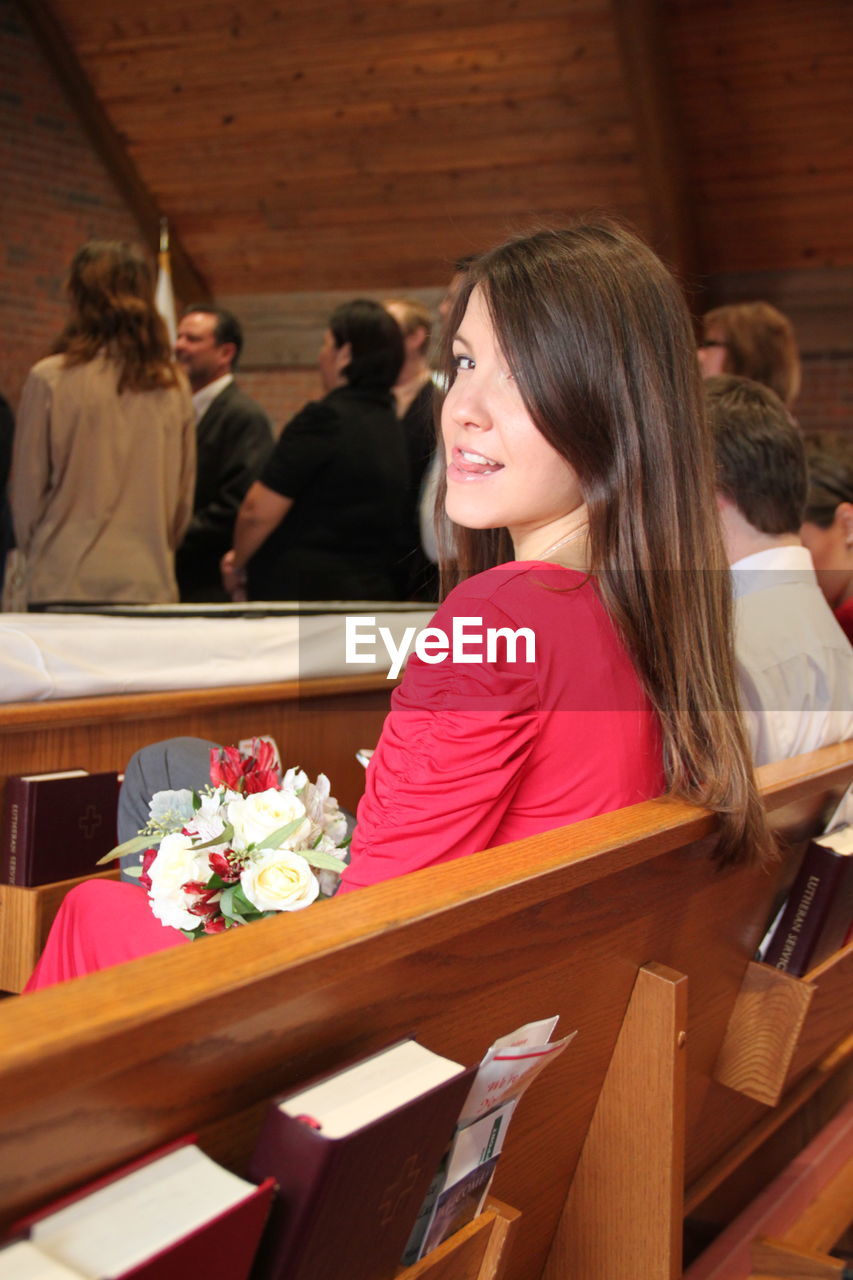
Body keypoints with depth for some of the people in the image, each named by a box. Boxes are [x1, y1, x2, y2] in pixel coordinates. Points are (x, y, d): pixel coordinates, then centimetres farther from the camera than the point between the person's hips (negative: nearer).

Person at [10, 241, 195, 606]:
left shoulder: (50, 379, -6)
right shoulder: (173, 387, 3)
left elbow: (26, 492, 0)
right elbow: (184, 495, 10)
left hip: (66, 583, -3)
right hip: (150, 585, 3)